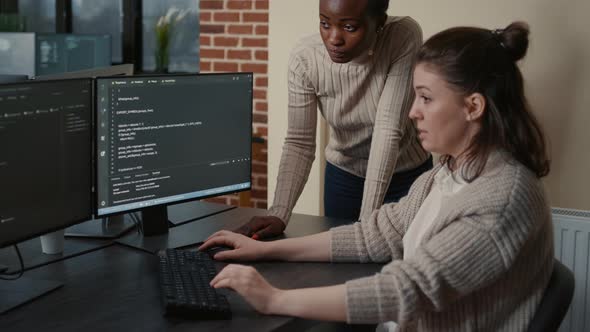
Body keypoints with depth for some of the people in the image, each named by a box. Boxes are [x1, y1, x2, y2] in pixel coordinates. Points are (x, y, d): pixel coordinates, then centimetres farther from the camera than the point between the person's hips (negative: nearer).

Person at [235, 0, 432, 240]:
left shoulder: (405, 37, -28)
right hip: (343, 175, 2)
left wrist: (368, 218, -34)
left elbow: (389, 129, -31)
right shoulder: (304, 58, -22)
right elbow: (299, 143, -18)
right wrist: (279, 215, -31)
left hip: (409, 175, -1)